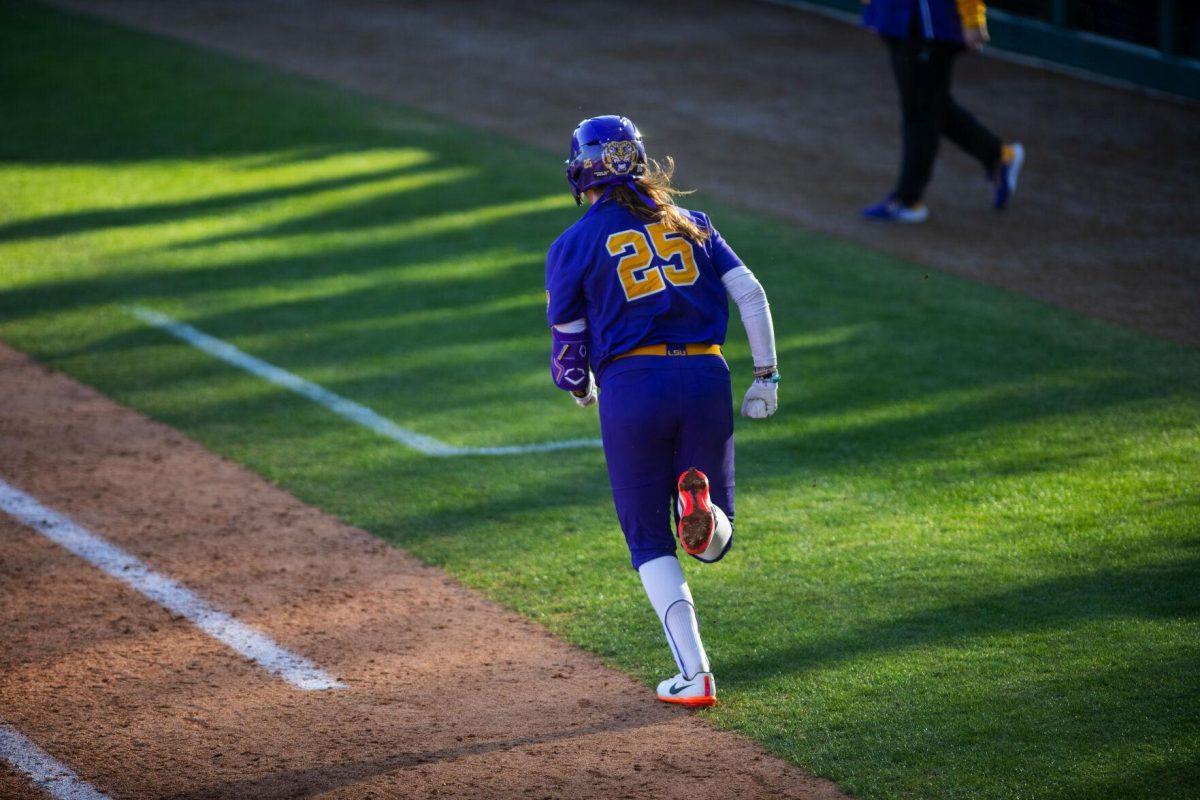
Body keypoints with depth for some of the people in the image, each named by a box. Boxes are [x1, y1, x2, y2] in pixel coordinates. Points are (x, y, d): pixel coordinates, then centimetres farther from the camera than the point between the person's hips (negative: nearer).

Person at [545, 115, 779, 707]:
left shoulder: (575, 244, 4)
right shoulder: (691, 225, 14)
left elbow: (568, 341, 8)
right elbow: (750, 294, 6)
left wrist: (579, 386, 29)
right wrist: (765, 376, 11)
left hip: (632, 385, -3)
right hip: (706, 376, 3)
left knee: (651, 542, 10)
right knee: (713, 543, 15)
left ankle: (694, 677, -3)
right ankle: (703, 507, -24)